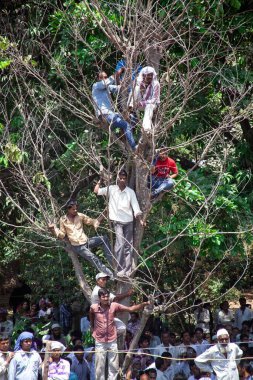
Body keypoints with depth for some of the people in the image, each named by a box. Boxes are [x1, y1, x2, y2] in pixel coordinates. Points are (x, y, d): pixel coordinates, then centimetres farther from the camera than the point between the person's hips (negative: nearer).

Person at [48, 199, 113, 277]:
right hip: (77, 247, -4)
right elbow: (61, 235, 0)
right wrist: (54, 229, -17)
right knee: (93, 259, -24)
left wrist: (95, 223, -16)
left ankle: (112, 262, -10)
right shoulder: (63, 220, -3)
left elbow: (91, 221, 8)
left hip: (86, 241, 4)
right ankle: (110, 275, -22)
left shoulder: (80, 216, 3)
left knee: (104, 239, -14)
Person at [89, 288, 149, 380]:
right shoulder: (94, 308, -7)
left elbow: (130, 309, -7)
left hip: (112, 341, 1)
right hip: (100, 342, -1)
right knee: (100, 367, 4)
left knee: (114, 367, 7)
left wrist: (143, 304, -19)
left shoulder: (114, 306, -6)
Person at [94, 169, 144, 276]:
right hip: (117, 221, -2)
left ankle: (128, 270, 11)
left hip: (129, 221, 2)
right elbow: (96, 191, 0)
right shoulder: (111, 189, 0)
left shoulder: (130, 192, 1)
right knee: (120, 244, -15)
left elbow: (135, 207, -2)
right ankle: (120, 269, -10)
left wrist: (140, 220, -13)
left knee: (129, 246, 5)